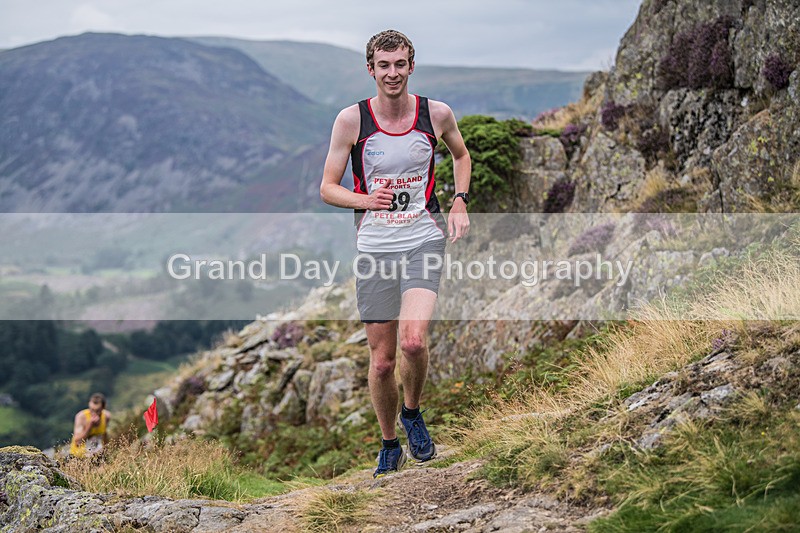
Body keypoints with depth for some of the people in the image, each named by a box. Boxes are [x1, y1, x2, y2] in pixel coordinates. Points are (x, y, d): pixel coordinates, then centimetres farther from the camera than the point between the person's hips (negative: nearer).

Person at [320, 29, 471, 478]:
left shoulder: (437, 114, -1)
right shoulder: (351, 120, -4)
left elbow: (461, 155, 21)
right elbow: (328, 188, 1)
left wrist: (460, 202, 7)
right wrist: (365, 200, -18)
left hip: (424, 239, 0)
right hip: (374, 246, 1)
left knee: (414, 340, -22)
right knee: (382, 359, 5)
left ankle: (412, 414, 9)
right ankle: (390, 446, 28)